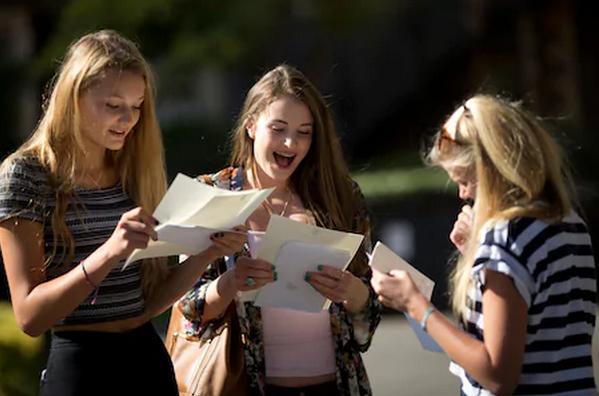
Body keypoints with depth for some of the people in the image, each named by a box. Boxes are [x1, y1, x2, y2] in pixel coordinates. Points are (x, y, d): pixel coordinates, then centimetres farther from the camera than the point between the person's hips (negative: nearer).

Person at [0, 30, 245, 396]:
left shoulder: (136, 172, 7)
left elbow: (148, 302, 9)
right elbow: (30, 317, -15)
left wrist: (206, 254, -6)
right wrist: (109, 252, -26)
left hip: (149, 360, 5)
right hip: (78, 366, -5)